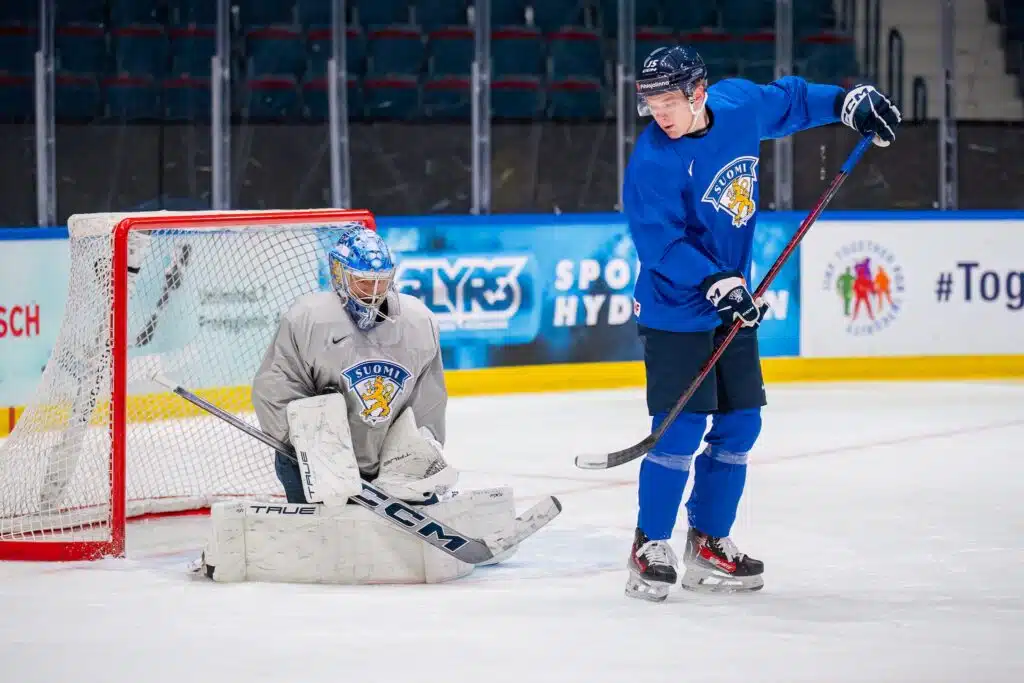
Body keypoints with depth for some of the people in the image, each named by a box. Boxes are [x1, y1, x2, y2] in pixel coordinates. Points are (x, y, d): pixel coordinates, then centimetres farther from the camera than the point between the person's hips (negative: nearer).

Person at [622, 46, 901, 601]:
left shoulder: (740, 105, -5)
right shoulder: (652, 162, -21)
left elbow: (788, 100, 17)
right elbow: (661, 245, -24)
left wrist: (849, 101, 14)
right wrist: (717, 285, -31)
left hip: (732, 304, 7)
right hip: (675, 311, -7)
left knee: (740, 424, 8)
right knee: (681, 430, -12)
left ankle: (708, 545, 19)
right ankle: (650, 548, 1)